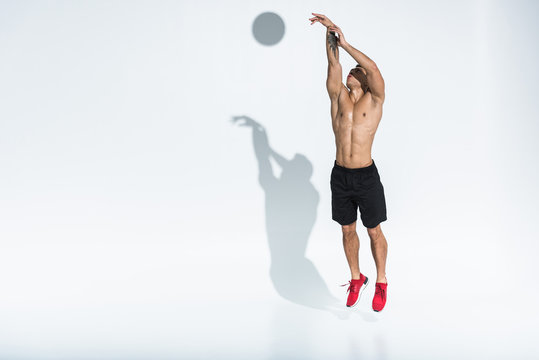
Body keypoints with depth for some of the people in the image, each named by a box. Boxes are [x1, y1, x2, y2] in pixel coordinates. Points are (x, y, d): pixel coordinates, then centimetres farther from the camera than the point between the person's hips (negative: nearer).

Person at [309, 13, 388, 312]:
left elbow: (374, 69, -19)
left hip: (366, 176, -4)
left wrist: (345, 43, -23)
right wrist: (329, 32, -14)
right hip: (340, 175, 4)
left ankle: (381, 283, 23)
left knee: (374, 231, 8)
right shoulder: (339, 97, 5)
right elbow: (333, 65, -6)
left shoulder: (374, 99, -3)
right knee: (347, 231, 14)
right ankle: (356, 279, 31)